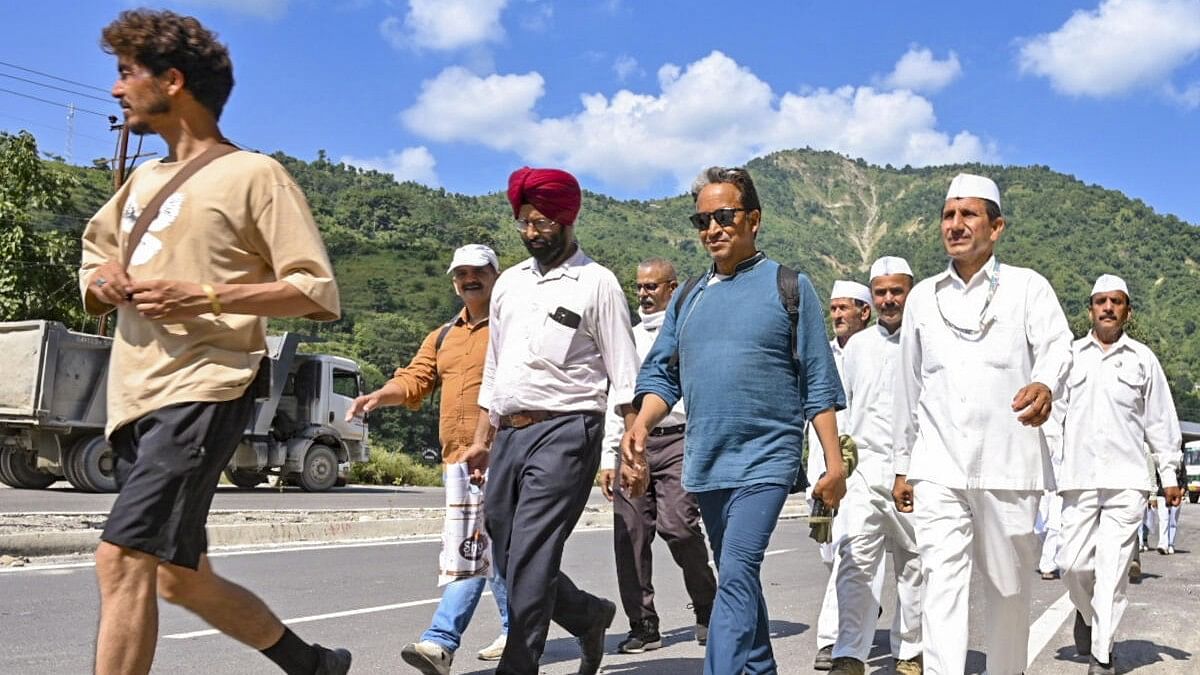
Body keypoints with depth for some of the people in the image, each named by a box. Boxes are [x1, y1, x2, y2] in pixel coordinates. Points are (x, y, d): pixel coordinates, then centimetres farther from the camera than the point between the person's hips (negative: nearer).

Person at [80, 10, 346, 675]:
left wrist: (206, 296, -18)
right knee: (182, 578, 14)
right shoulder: (143, 180, 20)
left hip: (202, 391, -8)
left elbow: (318, 292, -8)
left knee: (122, 558, -20)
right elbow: (93, 263, 31)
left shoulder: (252, 173, -2)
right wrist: (104, 283, 6)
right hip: (134, 398, 9)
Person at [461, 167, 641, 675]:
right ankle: (590, 617, 32)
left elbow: (624, 375, -4)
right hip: (509, 434, 7)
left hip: (564, 432, -7)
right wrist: (482, 439, 19)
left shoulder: (596, 283, -1)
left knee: (530, 558, -11)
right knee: (507, 559, 11)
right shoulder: (509, 282, 17)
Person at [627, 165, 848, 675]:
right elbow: (662, 374, 11)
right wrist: (642, 423, -8)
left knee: (736, 576, -17)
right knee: (738, 579, 16)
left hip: (765, 460, -5)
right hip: (705, 463, 6)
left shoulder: (787, 286, -1)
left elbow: (819, 383, -2)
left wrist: (834, 461, -7)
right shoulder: (689, 298, 12)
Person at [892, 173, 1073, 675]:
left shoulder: (1027, 286, 6)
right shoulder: (922, 297, 14)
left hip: (1008, 464, -1)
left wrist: (1045, 385, -35)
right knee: (941, 583, -9)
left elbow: (1057, 347, -11)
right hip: (938, 468, 2)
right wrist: (903, 465, 17)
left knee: (1008, 586, 9)